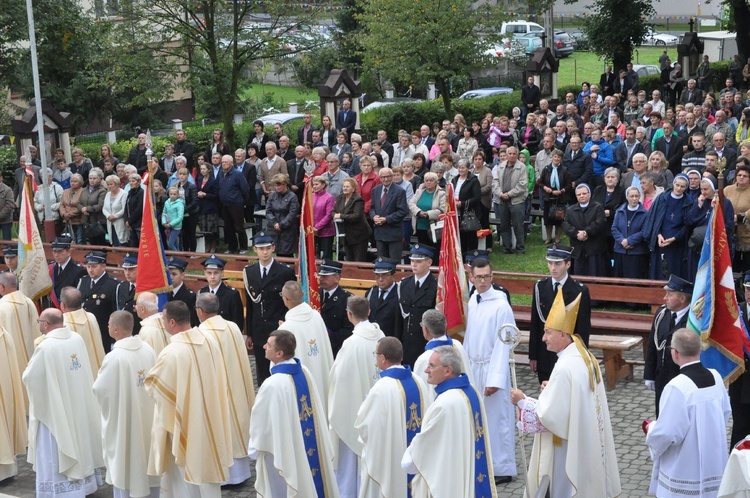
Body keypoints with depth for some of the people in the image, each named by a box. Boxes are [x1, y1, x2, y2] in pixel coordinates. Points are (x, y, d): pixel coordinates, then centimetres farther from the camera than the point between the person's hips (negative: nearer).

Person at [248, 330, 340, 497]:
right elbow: (318, 410, 6)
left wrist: (254, 449, 0)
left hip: (283, 451, -7)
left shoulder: (272, 385, -29)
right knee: (309, 482, 22)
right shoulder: (305, 372, -7)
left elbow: (260, 424, -18)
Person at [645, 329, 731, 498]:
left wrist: (651, 429, -2)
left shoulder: (677, 387, -25)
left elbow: (667, 433, -23)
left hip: (684, 470, -6)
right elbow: (725, 413, 11)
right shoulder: (715, 377, -4)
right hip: (713, 464, 6)